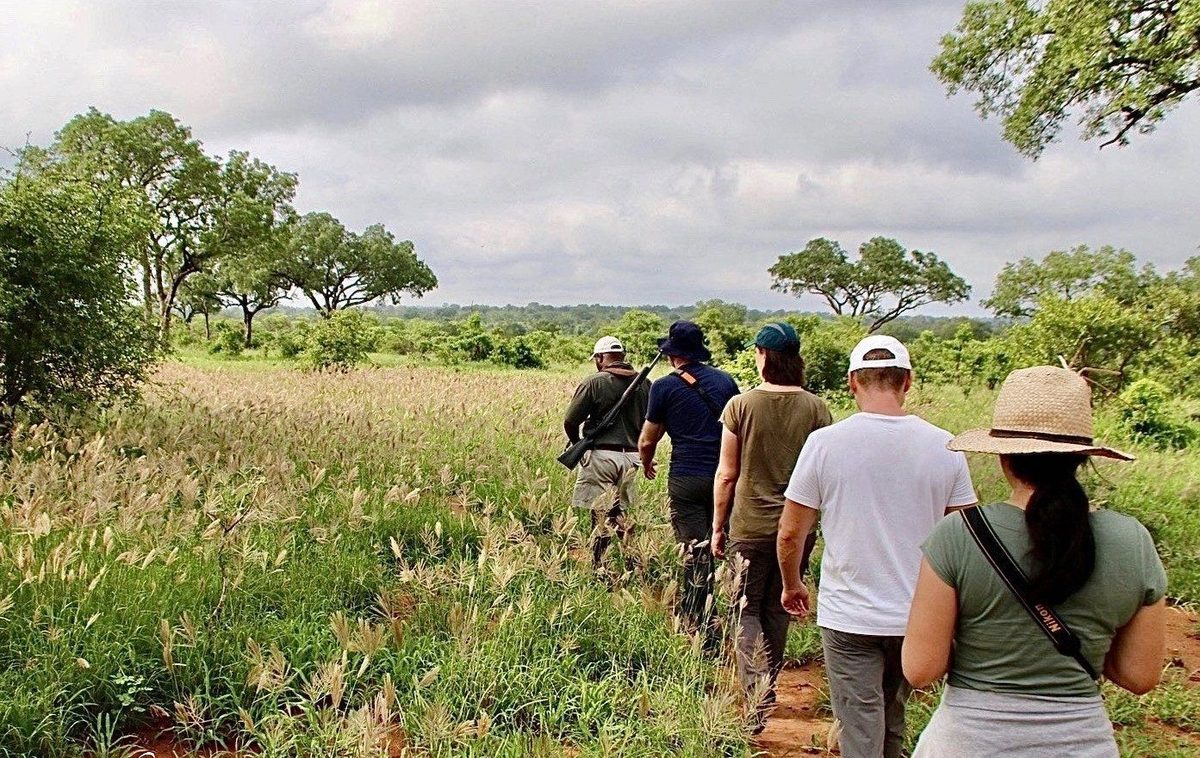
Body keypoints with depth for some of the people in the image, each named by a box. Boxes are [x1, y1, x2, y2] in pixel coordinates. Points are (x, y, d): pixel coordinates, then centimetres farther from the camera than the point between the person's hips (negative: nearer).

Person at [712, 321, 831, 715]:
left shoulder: (741, 405, -9)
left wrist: (718, 527, 5)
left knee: (747, 611, 8)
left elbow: (726, 475, -6)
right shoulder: (816, 408, -4)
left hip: (750, 525, -3)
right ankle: (767, 684, 32)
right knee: (778, 609, 19)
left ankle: (757, 695, -6)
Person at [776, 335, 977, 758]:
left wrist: (792, 585, 13)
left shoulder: (824, 443, -11)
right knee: (892, 723, 22)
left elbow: (790, 533, -6)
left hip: (849, 617, -3)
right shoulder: (944, 447, -5)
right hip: (919, 617, 3)